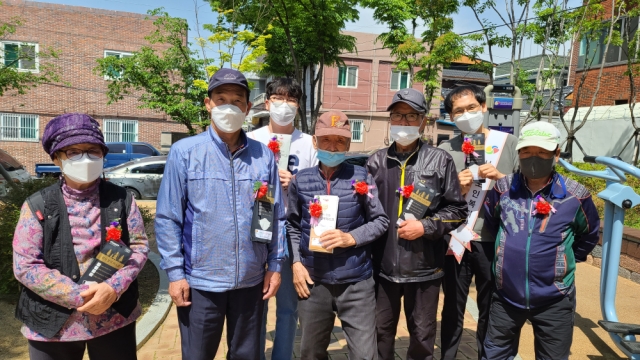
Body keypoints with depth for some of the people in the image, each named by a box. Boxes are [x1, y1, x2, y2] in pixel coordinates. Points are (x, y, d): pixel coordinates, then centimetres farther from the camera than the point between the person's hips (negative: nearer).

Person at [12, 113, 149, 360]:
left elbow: (139, 246, -2)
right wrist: (79, 297, -16)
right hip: (53, 324, 0)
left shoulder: (121, 199, -2)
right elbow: (25, 265, -7)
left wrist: (114, 288, -17)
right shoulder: (38, 205, -5)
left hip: (115, 318, 1)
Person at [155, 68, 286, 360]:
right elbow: (167, 218, -5)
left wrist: (275, 265, 3)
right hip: (200, 281, -2)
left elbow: (276, 216, 5)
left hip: (252, 280, 2)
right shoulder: (184, 152, -7)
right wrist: (175, 272, -7)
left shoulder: (264, 156, 0)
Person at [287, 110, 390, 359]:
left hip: (356, 282, -2)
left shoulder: (361, 177, -4)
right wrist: (296, 262, -2)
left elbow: (380, 220, 0)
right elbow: (293, 226, 9)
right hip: (313, 281, 2)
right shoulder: (300, 180, 1)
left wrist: (352, 238, -15)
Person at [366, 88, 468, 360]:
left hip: (424, 266, -1)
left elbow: (457, 210, 0)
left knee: (422, 334, 15)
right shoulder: (376, 161, 5)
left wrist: (425, 226, -14)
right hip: (382, 265, 2)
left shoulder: (440, 160, -1)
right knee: (380, 331, 17)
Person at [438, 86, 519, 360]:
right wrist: (458, 190, -17)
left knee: (491, 311, 15)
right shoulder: (445, 150, 2)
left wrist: (501, 178, -16)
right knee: (453, 309, 14)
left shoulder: (509, 143, 1)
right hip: (456, 240, 1)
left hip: (495, 241, 0)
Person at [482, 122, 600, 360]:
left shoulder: (575, 195, -10)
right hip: (506, 295, 1)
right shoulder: (503, 187, -6)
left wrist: (564, 260, 7)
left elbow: (589, 236, 9)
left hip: (554, 300, -1)